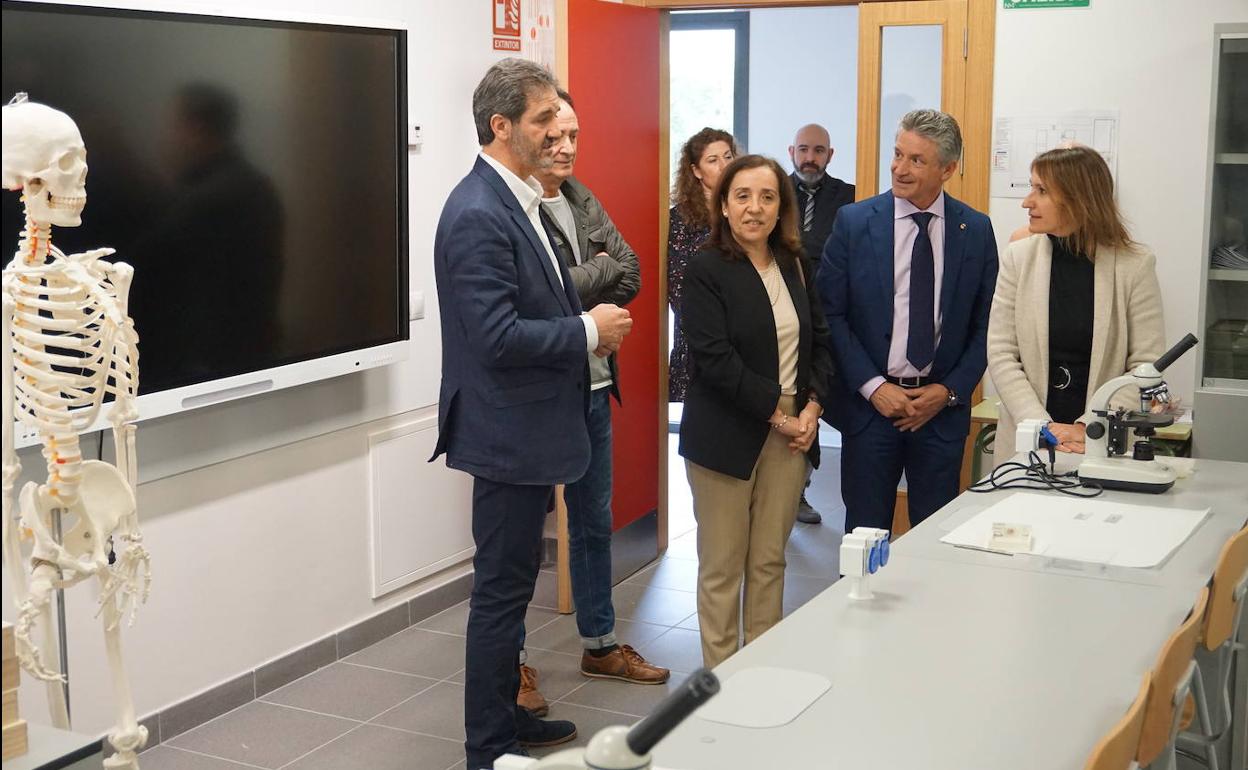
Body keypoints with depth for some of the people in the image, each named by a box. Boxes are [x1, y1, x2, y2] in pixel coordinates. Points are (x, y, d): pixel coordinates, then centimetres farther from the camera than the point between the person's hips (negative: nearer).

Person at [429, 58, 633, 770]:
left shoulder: (519, 201, 10)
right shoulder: (478, 214, -21)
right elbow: (497, 336, -26)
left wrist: (587, 324, 4)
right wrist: (588, 330, -16)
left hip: (529, 427, 10)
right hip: (506, 432, -10)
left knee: (510, 583, 20)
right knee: (503, 589, 1)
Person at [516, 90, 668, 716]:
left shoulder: (583, 202, 10)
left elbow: (631, 276, 4)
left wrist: (581, 289, -13)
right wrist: (601, 268, -10)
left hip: (592, 386, 8)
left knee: (594, 521, 18)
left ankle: (599, 644, 33)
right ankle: (514, 659, 21)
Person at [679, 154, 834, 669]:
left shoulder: (793, 266, 11)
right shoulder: (706, 271, -8)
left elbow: (820, 340, 14)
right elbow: (716, 360, -16)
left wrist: (812, 406, -2)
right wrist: (777, 414, -15)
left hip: (791, 430, 5)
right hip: (726, 435, -5)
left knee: (770, 562, 10)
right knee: (722, 568, 3)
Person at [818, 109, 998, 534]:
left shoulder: (976, 229, 2)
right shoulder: (854, 221, -3)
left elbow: (986, 323, 4)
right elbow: (831, 314, -4)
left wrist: (950, 391, -6)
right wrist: (873, 386, -11)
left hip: (942, 405, 1)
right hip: (869, 403, -1)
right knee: (865, 531, 7)